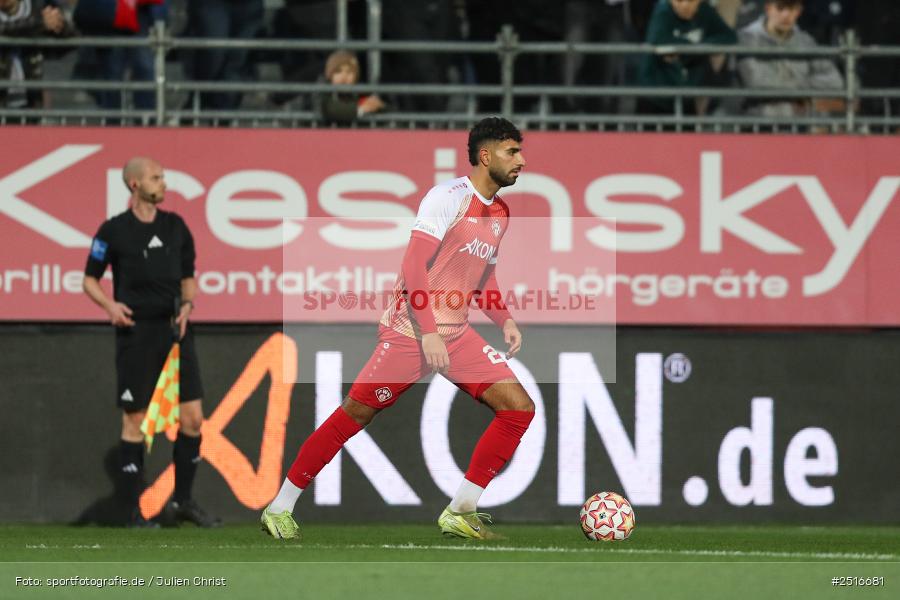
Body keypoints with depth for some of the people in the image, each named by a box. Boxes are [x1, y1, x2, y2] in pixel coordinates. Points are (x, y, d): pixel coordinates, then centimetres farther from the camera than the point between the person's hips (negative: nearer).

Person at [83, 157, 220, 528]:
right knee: (134, 421, -2)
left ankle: (182, 501, 14)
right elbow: (90, 279, 5)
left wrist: (187, 305, -2)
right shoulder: (113, 231, -3)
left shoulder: (175, 226, 9)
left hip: (175, 329, 4)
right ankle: (136, 513, 4)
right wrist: (110, 305, -14)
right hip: (136, 331, -4)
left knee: (192, 417, -1)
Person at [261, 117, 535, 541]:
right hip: (410, 331, -8)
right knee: (355, 414, -5)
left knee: (519, 407, -5)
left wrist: (505, 320, 10)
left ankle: (460, 513, -1)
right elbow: (414, 268, -20)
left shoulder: (501, 212, 12)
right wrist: (429, 333, -26)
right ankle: (279, 509, 7)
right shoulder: (448, 197, -13)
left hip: (457, 335, 8)